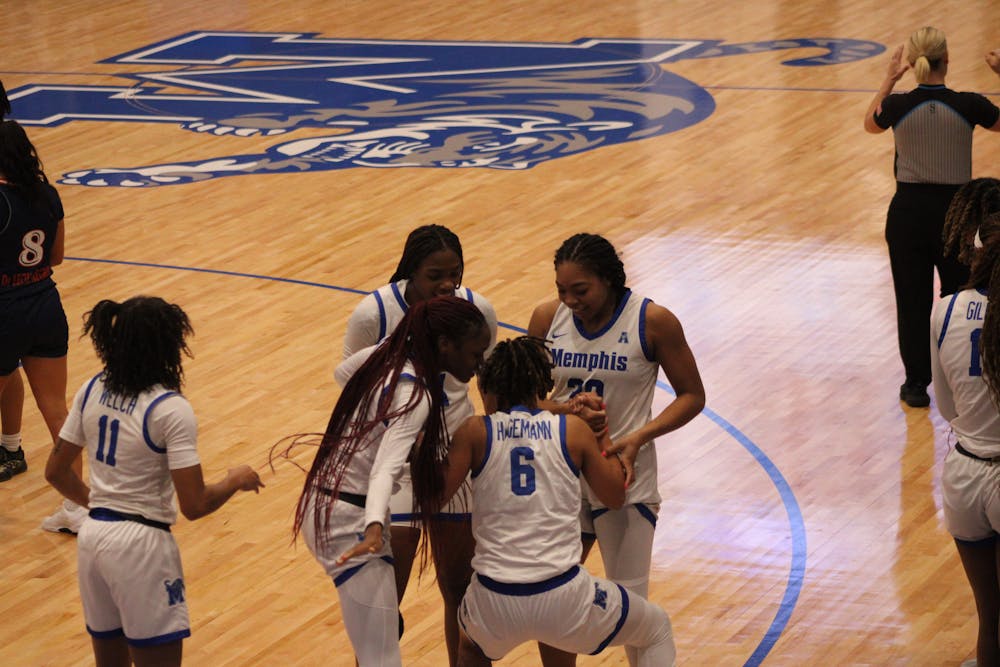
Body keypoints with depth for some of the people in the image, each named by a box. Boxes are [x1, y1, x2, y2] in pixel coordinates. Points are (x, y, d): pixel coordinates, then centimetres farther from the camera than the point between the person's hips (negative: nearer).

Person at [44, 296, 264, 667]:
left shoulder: (92, 391, 3)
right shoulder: (171, 409, -16)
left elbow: (56, 472, 12)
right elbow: (194, 506, -17)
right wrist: (236, 481, 1)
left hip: (91, 539, 7)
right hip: (141, 544, -7)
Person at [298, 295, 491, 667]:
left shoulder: (386, 355, 4)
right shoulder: (416, 396, -22)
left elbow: (346, 370, 28)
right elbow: (385, 469, -37)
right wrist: (374, 528, -51)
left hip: (322, 506, 10)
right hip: (350, 521, -10)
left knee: (384, 627, 26)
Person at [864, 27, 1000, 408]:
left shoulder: (898, 106, -13)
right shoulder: (967, 106, -15)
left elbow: (870, 124, 12)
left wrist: (889, 79, 16)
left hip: (909, 212, 0)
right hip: (954, 212, 0)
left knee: (912, 301, 11)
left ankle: (917, 384, 16)